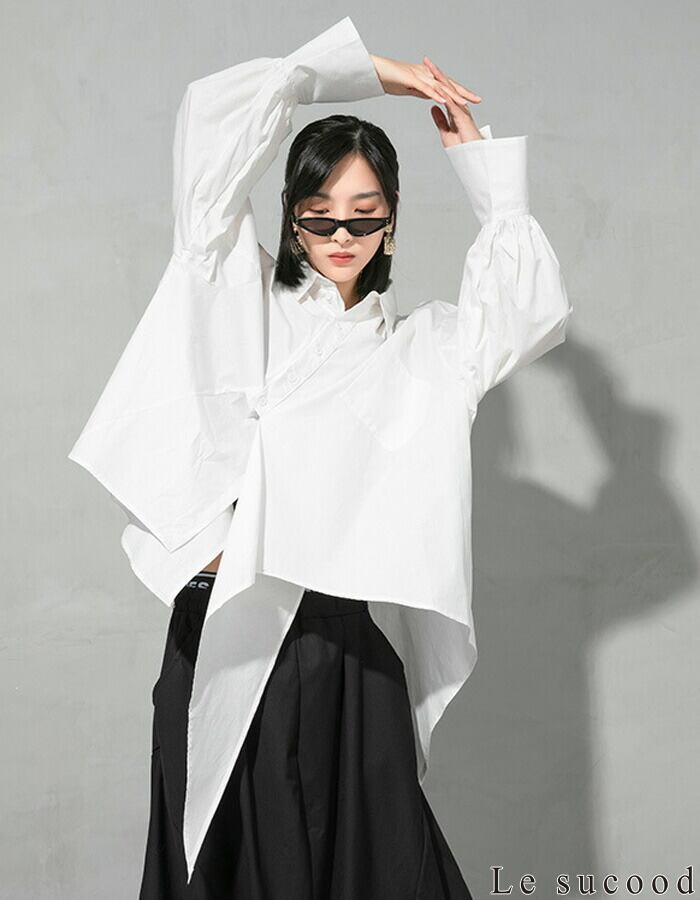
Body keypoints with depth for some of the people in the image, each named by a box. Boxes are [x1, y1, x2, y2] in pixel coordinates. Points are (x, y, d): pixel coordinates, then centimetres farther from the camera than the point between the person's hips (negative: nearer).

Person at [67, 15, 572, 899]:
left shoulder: (417, 345, 15)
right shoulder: (246, 298, 11)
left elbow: (534, 308, 1)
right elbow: (211, 117, 5)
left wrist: (482, 163, 9)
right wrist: (356, 68, 9)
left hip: (346, 642, 1)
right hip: (222, 629, 0)